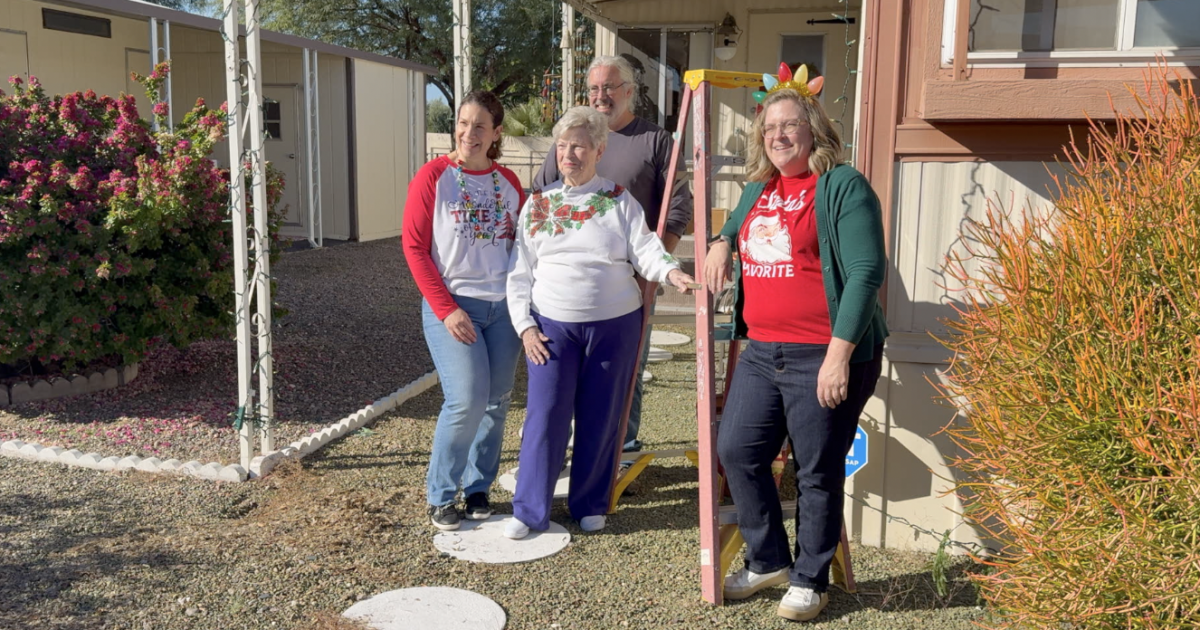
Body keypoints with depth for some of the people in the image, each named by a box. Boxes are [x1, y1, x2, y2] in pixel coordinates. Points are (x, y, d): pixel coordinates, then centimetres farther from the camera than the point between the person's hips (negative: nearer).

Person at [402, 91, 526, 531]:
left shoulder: (508, 183, 8)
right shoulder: (433, 177, -4)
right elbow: (414, 248, -7)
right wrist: (446, 309, -13)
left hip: (503, 307, 4)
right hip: (452, 306, -4)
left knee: (496, 401, 8)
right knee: (466, 400, -12)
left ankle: (478, 487, 25)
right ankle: (440, 495, 8)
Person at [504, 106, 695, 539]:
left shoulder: (619, 202, 3)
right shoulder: (537, 204, 7)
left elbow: (644, 249, -8)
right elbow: (520, 272, 7)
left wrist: (671, 272, -29)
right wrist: (525, 325, -2)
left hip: (615, 324, 0)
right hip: (552, 325, 1)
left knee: (600, 418, 7)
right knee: (545, 415, -3)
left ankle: (590, 505, 23)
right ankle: (529, 510, 9)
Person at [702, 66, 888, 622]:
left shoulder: (843, 186, -9)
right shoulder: (758, 190, 15)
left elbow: (866, 272, -16)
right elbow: (736, 223, 39)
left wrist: (839, 353, -22)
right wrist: (721, 241, 14)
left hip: (824, 358, -8)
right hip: (761, 352, 8)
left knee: (817, 472, 3)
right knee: (736, 451, 10)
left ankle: (810, 581, 22)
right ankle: (769, 561, 29)